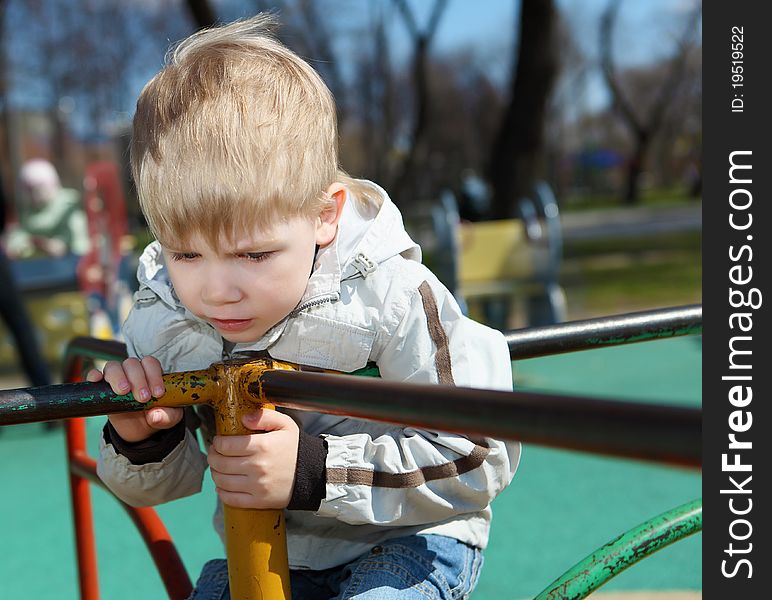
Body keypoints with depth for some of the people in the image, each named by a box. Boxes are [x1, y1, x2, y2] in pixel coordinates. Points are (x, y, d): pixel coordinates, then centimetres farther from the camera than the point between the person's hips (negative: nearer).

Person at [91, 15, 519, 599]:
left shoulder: (392, 298, -25)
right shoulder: (159, 322, -10)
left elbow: (479, 458, -22)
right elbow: (160, 486, 5)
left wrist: (315, 471, -29)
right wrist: (141, 442, -21)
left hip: (408, 539, -4)